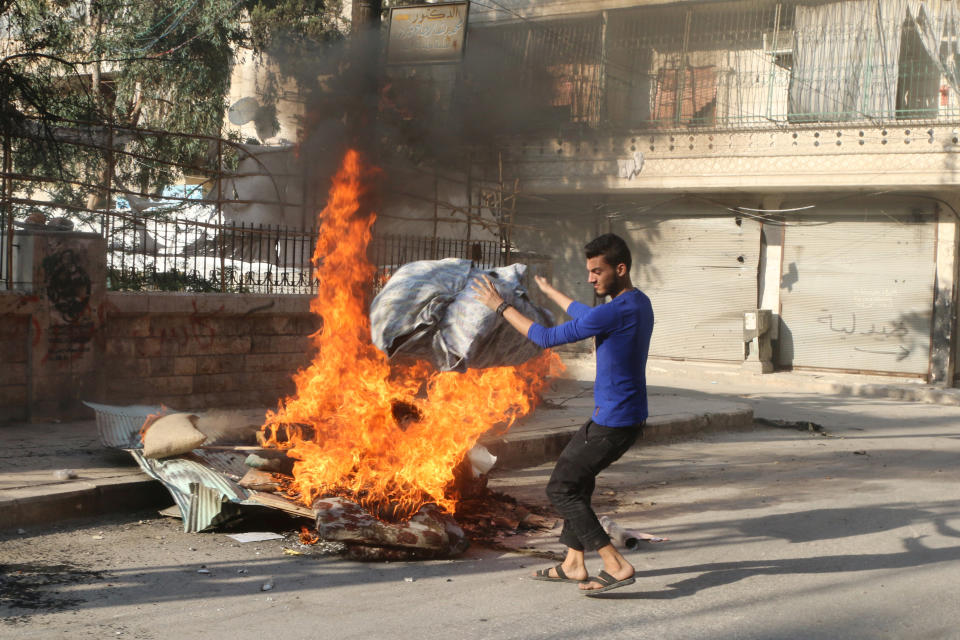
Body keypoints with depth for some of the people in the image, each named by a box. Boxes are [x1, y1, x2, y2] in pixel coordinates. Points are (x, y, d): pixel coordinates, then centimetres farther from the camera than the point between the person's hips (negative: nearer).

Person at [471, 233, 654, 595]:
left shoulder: (618, 311, -22)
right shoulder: (639, 303, 9)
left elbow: (547, 338, -17)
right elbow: (587, 316, 30)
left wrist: (500, 307, -8)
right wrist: (549, 291, 44)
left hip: (612, 423, -10)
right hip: (628, 417, 10)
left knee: (561, 489, -2)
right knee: (578, 480, 21)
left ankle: (616, 566, -6)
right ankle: (573, 565, 26)